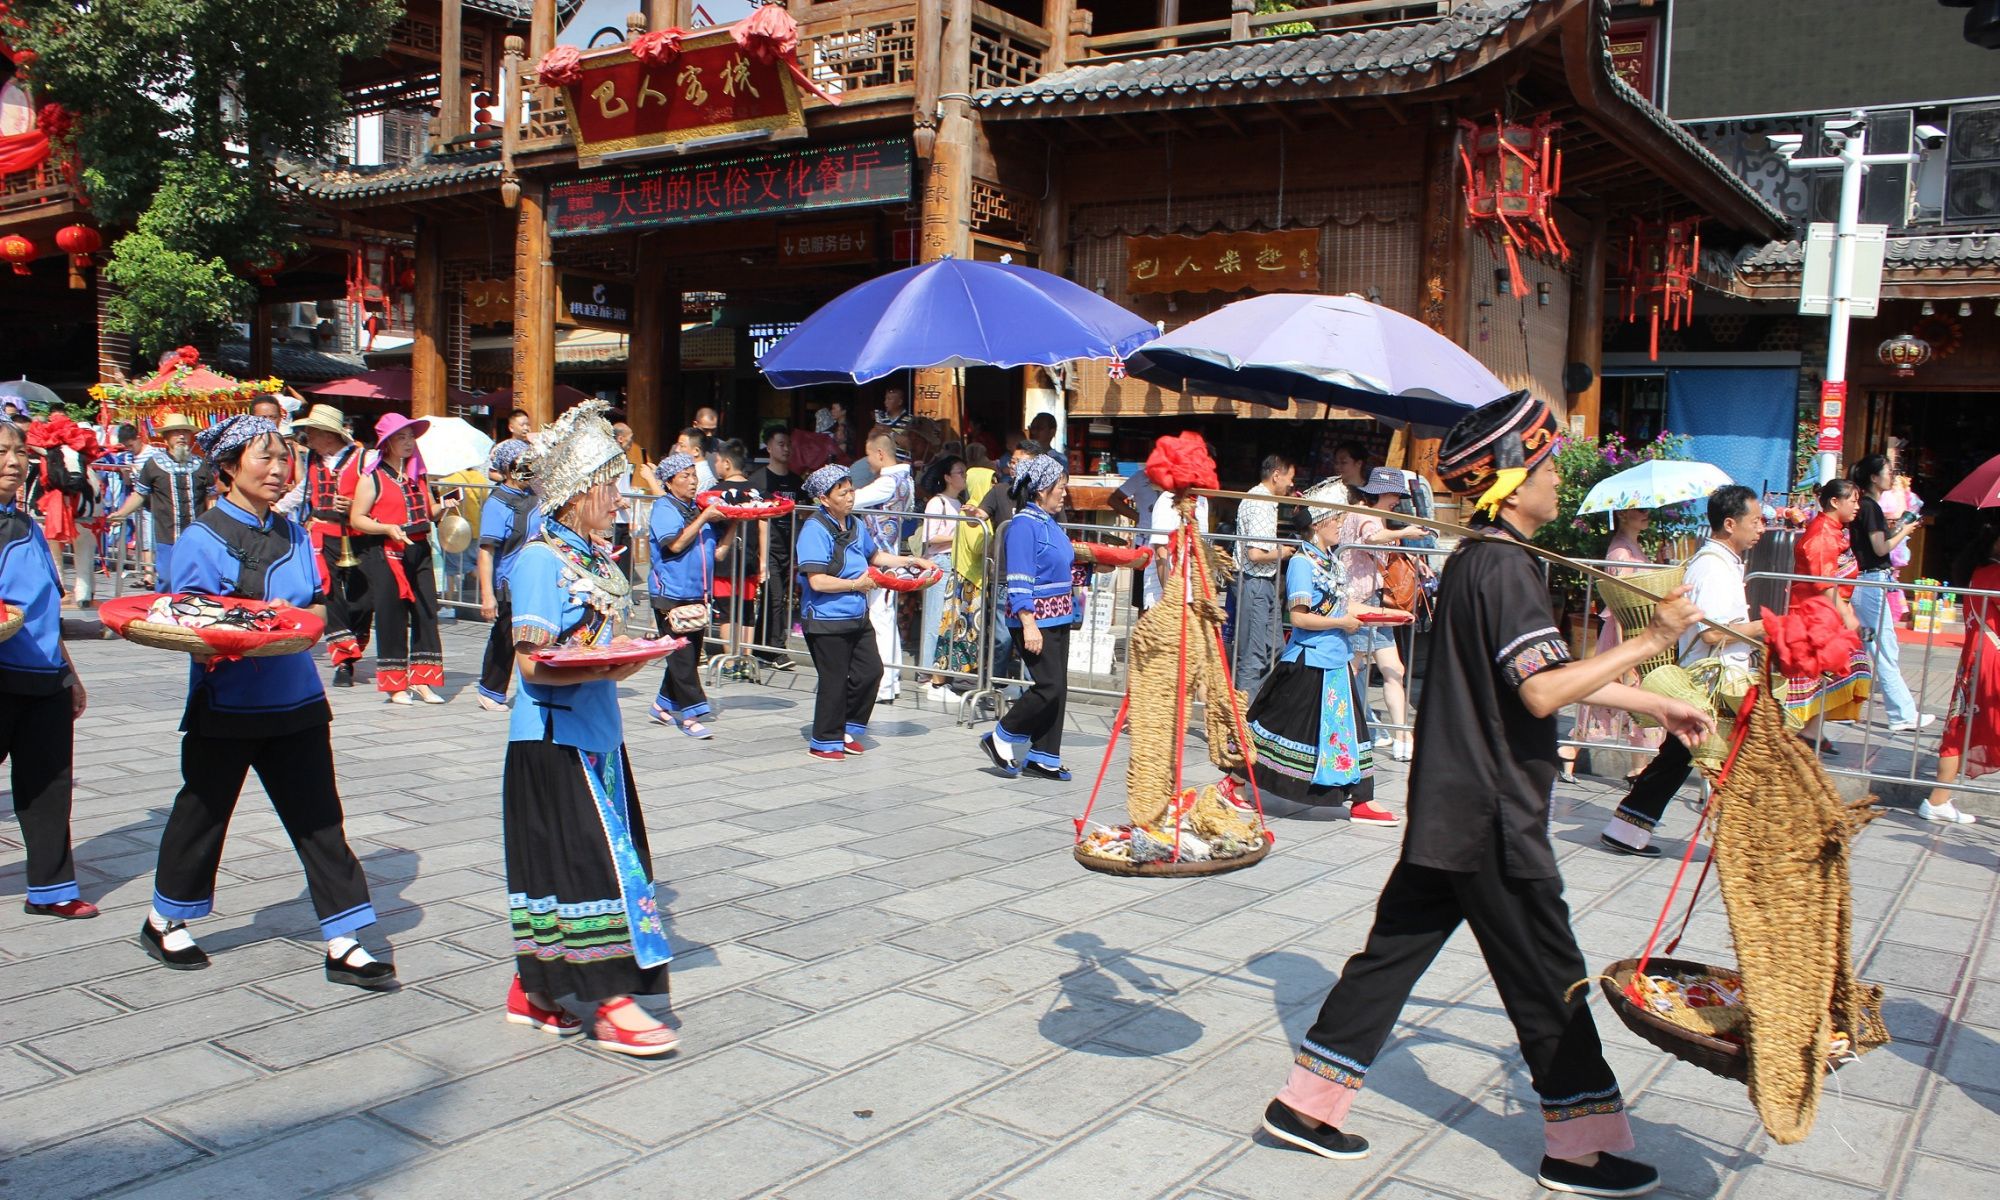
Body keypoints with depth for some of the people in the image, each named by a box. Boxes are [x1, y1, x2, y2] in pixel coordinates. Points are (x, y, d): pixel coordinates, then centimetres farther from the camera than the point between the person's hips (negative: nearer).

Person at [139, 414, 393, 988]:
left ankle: (343, 945, 6)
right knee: (203, 813, 13)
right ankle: (164, 921, 37)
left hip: (295, 701, 4)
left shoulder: (293, 535, 9)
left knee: (320, 821, 2)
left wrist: (295, 619, -10)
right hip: (226, 706, -4)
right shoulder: (201, 538, -8)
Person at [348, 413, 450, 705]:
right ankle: (395, 684, 9)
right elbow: (356, 519, -6)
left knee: (426, 614, 1)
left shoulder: (418, 473, 15)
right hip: (386, 554, -5)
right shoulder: (372, 477, -2)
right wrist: (387, 529, -20)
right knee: (391, 618, 0)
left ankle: (423, 681, 8)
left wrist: (443, 508, 4)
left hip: (419, 551, 5)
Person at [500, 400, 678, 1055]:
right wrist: (608, 669, -32)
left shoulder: (594, 553, 11)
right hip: (554, 738, -8)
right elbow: (534, 661, -19)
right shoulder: (541, 559, -14)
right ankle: (611, 1005, -1)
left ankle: (532, 991, 25)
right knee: (592, 858, -7)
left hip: (595, 732, 8)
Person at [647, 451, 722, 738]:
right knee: (682, 655, -7)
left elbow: (716, 550, 16)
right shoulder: (663, 507, -4)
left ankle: (664, 705, 24)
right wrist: (705, 518, -15)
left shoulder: (699, 507, 13)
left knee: (689, 655, 10)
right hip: (670, 594, -6)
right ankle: (689, 714, -4)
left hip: (697, 594, 7)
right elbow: (676, 543, -18)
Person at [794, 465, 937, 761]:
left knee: (871, 671, 7)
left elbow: (875, 555, 27)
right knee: (834, 680, 0)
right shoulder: (815, 529, -16)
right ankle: (825, 742, 16)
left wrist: (913, 561, 20)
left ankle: (848, 731, 25)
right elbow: (817, 581, -22)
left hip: (857, 616, 8)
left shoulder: (856, 525, 8)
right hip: (827, 620, -8)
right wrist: (856, 584, -13)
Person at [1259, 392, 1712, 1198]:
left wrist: (1657, 706, 20)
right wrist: (1648, 643, -20)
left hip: (1449, 809, 9)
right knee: (1548, 977, 5)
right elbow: (1543, 693, -24)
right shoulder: (1505, 567, -17)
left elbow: (1547, 670, 19)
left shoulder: (1474, 560, 14)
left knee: (1395, 949, 12)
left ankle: (1307, 1102, 18)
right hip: (1494, 815, -9)